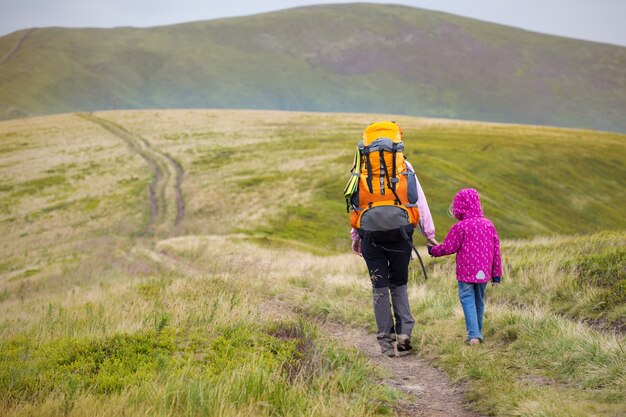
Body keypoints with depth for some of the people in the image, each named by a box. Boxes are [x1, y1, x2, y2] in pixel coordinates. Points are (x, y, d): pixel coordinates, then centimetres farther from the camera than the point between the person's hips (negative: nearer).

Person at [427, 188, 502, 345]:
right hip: (483, 272, 5)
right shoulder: (489, 225, 6)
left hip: (466, 272, -5)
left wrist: (433, 251, 15)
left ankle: (474, 334, -17)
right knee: (479, 301, 17)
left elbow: (448, 248, -5)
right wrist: (496, 273, 15)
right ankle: (478, 333, 24)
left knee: (468, 300, -4)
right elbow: (496, 251, 9)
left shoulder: (460, 227, -11)